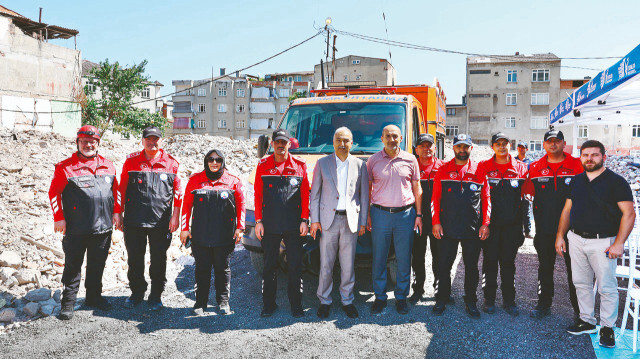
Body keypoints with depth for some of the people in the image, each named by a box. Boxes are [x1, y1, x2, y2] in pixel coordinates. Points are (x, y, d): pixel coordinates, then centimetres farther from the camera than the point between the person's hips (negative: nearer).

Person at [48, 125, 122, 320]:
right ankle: (68, 302, 18)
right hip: (76, 229, -4)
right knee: (73, 265, 5)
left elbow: (115, 189, 17)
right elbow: (54, 192, -3)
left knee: (97, 264, 14)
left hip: (103, 227, 4)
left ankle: (94, 296, 30)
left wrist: (117, 212, 10)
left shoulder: (108, 166, 9)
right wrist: (58, 218, -7)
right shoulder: (66, 167, -3)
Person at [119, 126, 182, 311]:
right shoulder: (131, 161, 6)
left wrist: (175, 215, -2)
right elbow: (122, 189, 9)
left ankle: (155, 296, 20)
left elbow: (178, 192, 4)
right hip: (134, 220, 1)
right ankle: (137, 292, 29)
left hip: (161, 221, -1)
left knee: (158, 260, 6)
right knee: (135, 259, 11)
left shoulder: (171, 163, 3)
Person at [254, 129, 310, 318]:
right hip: (269, 225, 1)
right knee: (269, 265, 9)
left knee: (295, 265, 4)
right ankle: (269, 304, 21)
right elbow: (258, 194, 5)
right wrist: (258, 221, -1)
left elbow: (305, 194, 4)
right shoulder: (263, 165, 6)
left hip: (294, 225, 0)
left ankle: (296, 304, 17)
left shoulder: (300, 165, 5)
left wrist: (304, 220, -2)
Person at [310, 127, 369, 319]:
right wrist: (314, 220, -1)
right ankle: (324, 301, 17)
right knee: (326, 265, 4)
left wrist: (363, 222, 4)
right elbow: (314, 193, 5)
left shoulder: (359, 165, 7)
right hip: (328, 219, -1)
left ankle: (347, 301, 21)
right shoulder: (322, 163, 6)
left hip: (351, 220, 1)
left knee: (348, 265, 6)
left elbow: (364, 195, 8)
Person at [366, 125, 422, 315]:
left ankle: (401, 297, 20)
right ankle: (380, 297, 18)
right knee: (379, 258, 5)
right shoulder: (373, 160, 5)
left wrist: (418, 214, 5)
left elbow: (417, 189, 10)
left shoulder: (410, 160, 5)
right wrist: (366, 214, 3)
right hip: (380, 214, 0)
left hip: (405, 214, 0)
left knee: (404, 259, 5)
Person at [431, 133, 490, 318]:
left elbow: (486, 199, 6)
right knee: (444, 266, 6)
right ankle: (442, 300, 22)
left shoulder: (479, 171, 5)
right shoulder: (443, 170, 4)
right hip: (447, 228, 0)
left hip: (473, 230, 0)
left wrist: (485, 223, -2)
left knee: (471, 267, 9)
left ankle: (470, 302, 23)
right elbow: (435, 198, 3)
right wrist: (436, 222, -4)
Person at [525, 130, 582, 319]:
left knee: (574, 268, 6)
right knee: (545, 267, 12)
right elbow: (528, 193, 10)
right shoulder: (535, 168, 5)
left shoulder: (577, 165, -2)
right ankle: (544, 304, 24)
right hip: (545, 228, 2)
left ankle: (579, 308, 20)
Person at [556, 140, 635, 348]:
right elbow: (567, 210, 16)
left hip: (603, 242, -5)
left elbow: (629, 214, -10)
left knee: (607, 287, 1)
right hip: (576, 239, 5)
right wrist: (560, 235, 9)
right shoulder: (576, 181, 11)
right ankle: (586, 321, 26)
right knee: (581, 283, 12)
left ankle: (607, 327, 16)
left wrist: (619, 243, -17)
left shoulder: (616, 182, -6)